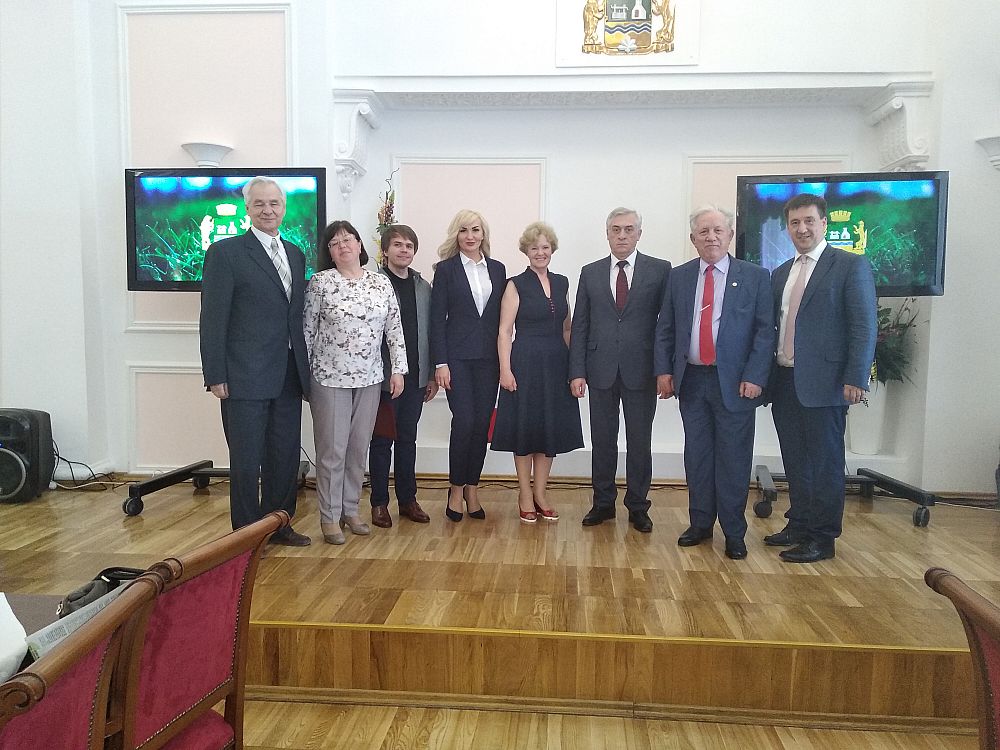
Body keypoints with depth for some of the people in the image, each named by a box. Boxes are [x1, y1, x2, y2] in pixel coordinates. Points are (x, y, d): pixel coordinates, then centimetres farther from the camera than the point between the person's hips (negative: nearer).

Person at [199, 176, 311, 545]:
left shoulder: (296, 254, 13)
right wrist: (216, 376, -12)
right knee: (246, 459, 4)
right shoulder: (225, 252, -5)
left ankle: (279, 524, 29)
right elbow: (213, 319, -8)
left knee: (285, 456, 14)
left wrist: (304, 368, 11)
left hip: (288, 376, 6)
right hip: (246, 377, -6)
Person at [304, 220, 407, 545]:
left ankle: (350, 509, 25)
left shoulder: (381, 283, 5)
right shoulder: (320, 282, -4)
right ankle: (330, 517, 15)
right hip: (330, 378, -3)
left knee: (359, 448, 11)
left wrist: (398, 369, 1)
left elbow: (395, 329, 6)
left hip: (369, 379, 3)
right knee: (332, 450, 2)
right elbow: (307, 330, -2)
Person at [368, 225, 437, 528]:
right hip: (384, 375, -5)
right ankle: (379, 503, 17)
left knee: (408, 438, 12)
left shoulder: (423, 287, 10)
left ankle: (407, 499, 23)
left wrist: (432, 375, 8)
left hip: (416, 375, 5)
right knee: (382, 439, 6)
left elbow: (429, 332, 11)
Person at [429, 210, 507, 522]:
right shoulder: (446, 269, 1)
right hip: (458, 357, -3)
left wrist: (504, 360, 5)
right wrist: (440, 363, -9)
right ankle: (457, 489, 9)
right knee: (464, 421, -9)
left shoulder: (497, 269, 11)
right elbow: (437, 318, -2)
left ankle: (472, 488, 18)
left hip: (488, 357, 3)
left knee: (482, 423, 4)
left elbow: (502, 317, 11)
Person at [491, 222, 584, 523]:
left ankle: (540, 494, 22)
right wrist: (505, 369, -14)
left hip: (557, 365, 5)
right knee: (525, 428, 3)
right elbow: (505, 331, -6)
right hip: (525, 363, -4)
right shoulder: (516, 285, -3)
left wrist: (574, 365, 8)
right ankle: (525, 495, 17)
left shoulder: (561, 283, 11)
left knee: (551, 428, 9)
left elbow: (566, 327, 14)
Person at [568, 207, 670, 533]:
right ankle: (603, 503, 24)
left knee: (639, 442, 7)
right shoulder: (590, 273, 8)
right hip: (601, 371, 2)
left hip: (641, 371, -2)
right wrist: (577, 372, -1)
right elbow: (579, 326, 6)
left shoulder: (660, 270, 1)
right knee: (603, 441, 10)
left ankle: (637, 506, 22)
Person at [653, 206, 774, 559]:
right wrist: (663, 370, 0)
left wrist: (754, 377, -12)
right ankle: (700, 524, 25)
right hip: (690, 381, 3)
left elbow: (765, 331, -4)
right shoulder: (678, 276, 8)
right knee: (697, 456, 11)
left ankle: (734, 534, 16)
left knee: (733, 459, 3)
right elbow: (664, 328, 9)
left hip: (735, 382, -3)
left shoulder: (755, 276, 0)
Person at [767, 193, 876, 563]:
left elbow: (864, 327, -10)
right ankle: (799, 525, 28)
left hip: (823, 383, -6)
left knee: (825, 462, 3)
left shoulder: (851, 266, -4)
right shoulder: (780, 273, 15)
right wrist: (766, 376, 9)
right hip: (785, 381, 6)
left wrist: (855, 378, -16)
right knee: (795, 461, 15)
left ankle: (822, 538, 13)